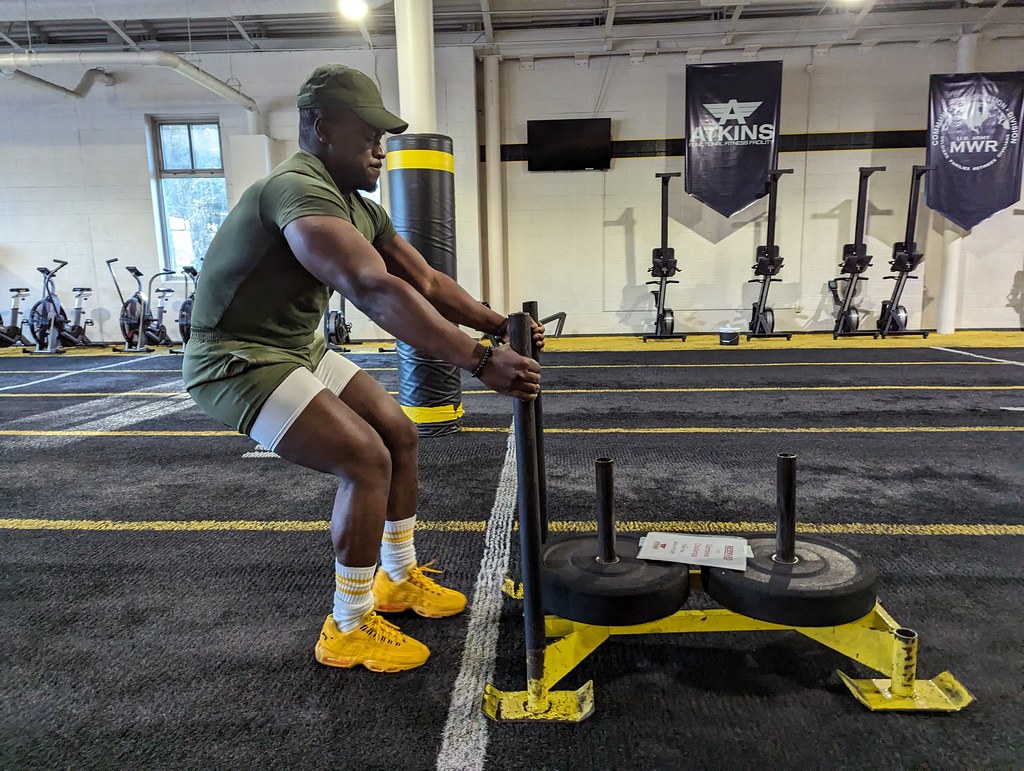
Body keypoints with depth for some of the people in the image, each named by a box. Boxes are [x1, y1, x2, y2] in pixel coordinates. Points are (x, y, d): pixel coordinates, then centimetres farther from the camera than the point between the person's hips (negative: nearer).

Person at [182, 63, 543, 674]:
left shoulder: (360, 209, 5)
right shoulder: (299, 191, -27)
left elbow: (427, 282, 6)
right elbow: (377, 292, -43)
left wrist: (499, 325, -6)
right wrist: (480, 361, -46)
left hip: (302, 348, 10)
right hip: (240, 360, -10)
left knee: (400, 434, 8)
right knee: (366, 459, -19)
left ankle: (399, 577, 26)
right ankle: (349, 628, 1)